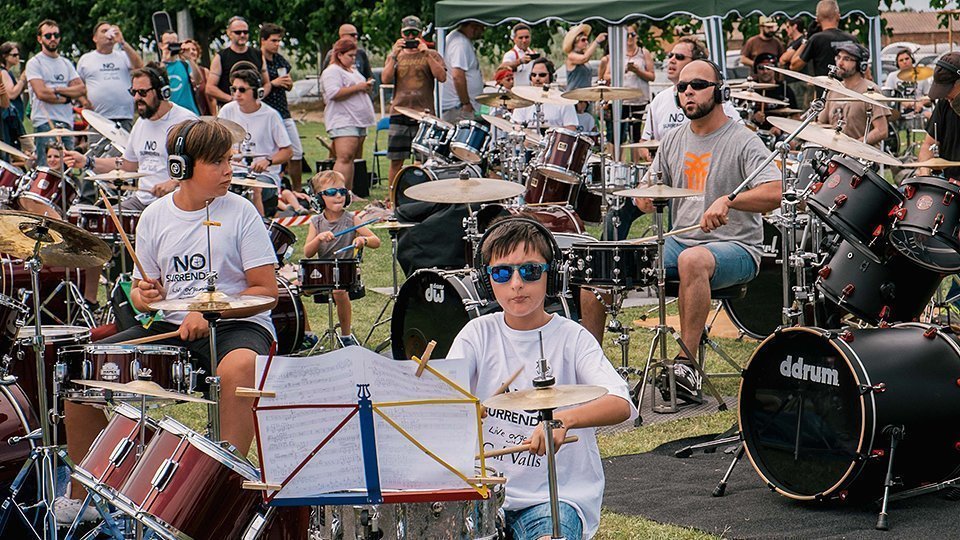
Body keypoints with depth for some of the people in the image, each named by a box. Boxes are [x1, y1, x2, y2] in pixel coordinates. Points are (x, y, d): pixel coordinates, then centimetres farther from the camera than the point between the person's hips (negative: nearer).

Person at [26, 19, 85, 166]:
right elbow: (41, 93, -12)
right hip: (45, 122, -6)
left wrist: (57, 90, -6)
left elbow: (82, 89, 8)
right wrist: (65, 98, 0)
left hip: (66, 122, 6)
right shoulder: (34, 63, 0)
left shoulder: (66, 63, 18)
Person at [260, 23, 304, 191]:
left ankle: (297, 190, 20)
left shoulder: (280, 60, 13)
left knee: (297, 153, 8)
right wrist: (273, 83, -17)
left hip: (284, 113, 7)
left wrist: (288, 82, 0)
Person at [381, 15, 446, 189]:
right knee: (396, 161, 1)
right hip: (399, 114, 2)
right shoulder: (395, 55, 15)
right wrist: (394, 55, -8)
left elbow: (442, 77, -7)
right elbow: (385, 79, 1)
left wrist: (426, 54, -12)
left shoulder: (431, 55, 9)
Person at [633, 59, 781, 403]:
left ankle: (687, 364, -37)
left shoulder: (742, 141, -6)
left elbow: (775, 194, -20)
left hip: (736, 247, -6)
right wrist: (646, 195, -5)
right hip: (680, 241, 6)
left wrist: (728, 201, -35)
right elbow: (647, 196, 21)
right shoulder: (674, 140, 13)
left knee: (693, 259, -40)